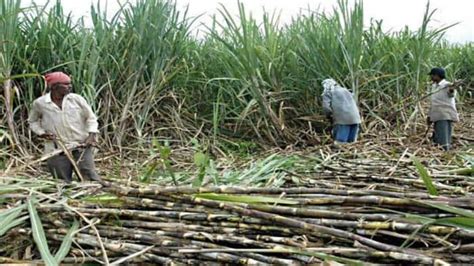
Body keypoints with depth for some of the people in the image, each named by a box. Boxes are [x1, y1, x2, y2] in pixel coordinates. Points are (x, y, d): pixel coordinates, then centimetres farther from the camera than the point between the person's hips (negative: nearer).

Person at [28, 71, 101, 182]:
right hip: (56, 151, 1)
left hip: (81, 147, -1)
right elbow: (33, 121, 17)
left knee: (90, 177, -10)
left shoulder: (77, 99, -2)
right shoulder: (39, 103, 0)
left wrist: (91, 135, -8)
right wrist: (41, 133, -1)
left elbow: (91, 118, 7)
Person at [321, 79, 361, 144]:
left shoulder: (327, 92, 9)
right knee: (352, 142, 10)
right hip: (355, 118, 6)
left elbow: (326, 107, -7)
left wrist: (331, 117, 9)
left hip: (342, 119, -6)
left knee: (339, 143, -7)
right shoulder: (345, 90, 28)